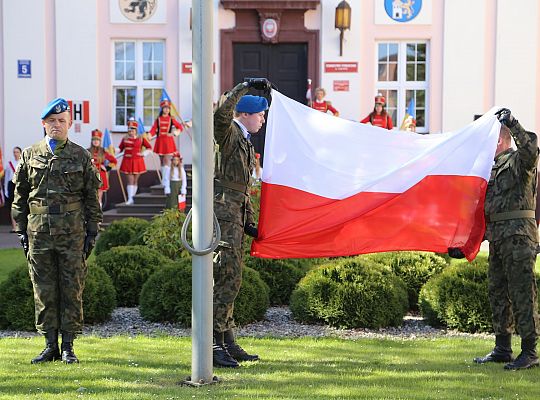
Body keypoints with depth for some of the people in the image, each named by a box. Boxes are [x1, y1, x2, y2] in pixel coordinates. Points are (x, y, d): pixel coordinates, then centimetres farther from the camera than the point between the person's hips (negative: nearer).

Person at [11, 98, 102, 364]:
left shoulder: (81, 157, 6)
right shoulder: (30, 156, 8)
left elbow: (92, 197, 7)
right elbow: (20, 196, 10)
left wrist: (92, 232, 1)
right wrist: (21, 230, 5)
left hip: (72, 232, -1)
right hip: (39, 232, 1)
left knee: (72, 290, 1)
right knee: (44, 292, 4)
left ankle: (68, 347, 8)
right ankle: (50, 345, 12)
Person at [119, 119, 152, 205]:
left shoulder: (141, 139, 4)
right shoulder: (125, 139, 6)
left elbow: (149, 147, 12)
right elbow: (120, 149, 10)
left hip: (138, 162, 0)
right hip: (128, 161, 0)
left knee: (135, 181, 5)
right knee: (130, 180, -7)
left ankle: (133, 198, 14)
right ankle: (130, 199, -10)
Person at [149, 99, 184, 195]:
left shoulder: (171, 119, 4)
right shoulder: (158, 119, 7)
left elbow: (180, 127, 7)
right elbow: (153, 129, 0)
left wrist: (175, 133, -11)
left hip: (168, 141, -3)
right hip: (160, 141, 3)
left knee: (167, 162, -12)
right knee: (162, 162, 11)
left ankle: (166, 185, -19)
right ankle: (164, 181, 25)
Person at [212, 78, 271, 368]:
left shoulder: (246, 143, 23)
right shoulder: (229, 134, -5)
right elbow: (221, 114, -31)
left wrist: (248, 223, 20)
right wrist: (245, 86, -25)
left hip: (234, 216, 10)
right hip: (223, 211, -10)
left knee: (229, 279, 13)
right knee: (228, 277, -13)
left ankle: (227, 343, 19)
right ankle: (214, 343, -13)